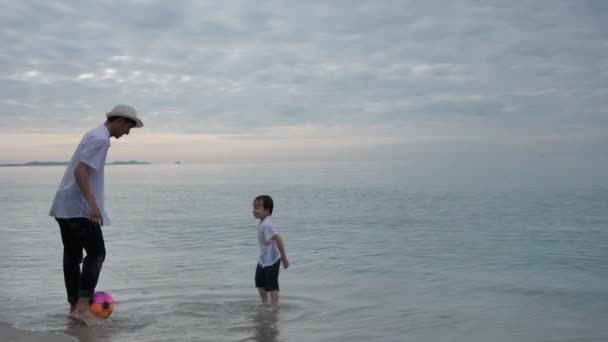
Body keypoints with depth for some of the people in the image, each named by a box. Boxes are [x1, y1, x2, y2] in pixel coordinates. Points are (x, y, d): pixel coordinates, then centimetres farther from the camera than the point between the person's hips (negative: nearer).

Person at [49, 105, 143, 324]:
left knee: (72, 256, 10)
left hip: (65, 206, 10)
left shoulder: (94, 135, 18)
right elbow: (80, 172, -22)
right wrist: (92, 203, -26)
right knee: (96, 253, -8)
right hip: (79, 208, -10)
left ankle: (75, 307, 16)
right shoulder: (100, 138, -13)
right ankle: (82, 308, -9)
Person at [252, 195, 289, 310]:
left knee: (271, 285, 0)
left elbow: (278, 239, -32)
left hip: (271, 260, -11)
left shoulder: (266, 225, -28)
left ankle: (274, 306, 11)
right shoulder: (263, 223, 4)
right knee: (259, 281, 22)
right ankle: (265, 303, 38)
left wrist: (284, 258, -28)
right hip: (263, 259, 11)